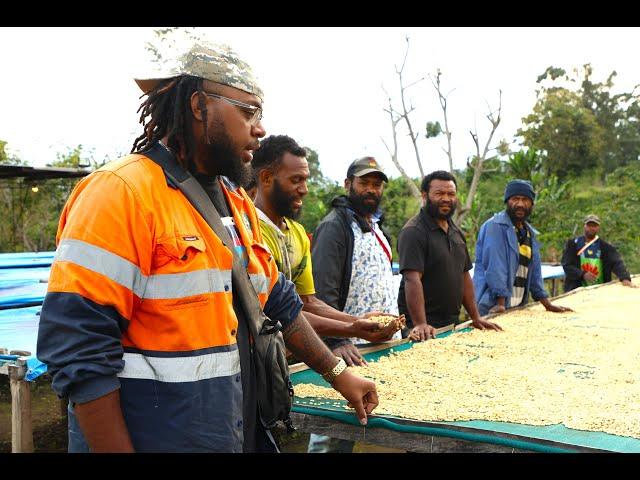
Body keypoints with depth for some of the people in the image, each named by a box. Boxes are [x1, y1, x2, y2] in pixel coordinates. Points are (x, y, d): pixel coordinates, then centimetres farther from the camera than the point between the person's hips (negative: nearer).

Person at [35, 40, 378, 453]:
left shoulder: (237, 202, 8)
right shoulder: (121, 191, -18)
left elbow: (279, 302, 16)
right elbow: (79, 354, -22)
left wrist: (338, 373, 15)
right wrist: (118, 449, -21)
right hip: (155, 438, -8)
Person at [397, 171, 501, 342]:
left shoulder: (456, 232, 13)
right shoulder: (413, 232, -15)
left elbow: (464, 276, 16)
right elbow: (412, 279, -24)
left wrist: (476, 317, 10)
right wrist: (420, 325, -32)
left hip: (453, 321, 8)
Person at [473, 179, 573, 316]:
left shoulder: (529, 232, 14)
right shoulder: (495, 226, -11)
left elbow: (534, 270, 17)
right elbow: (495, 266, -18)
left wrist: (548, 305, 15)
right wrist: (500, 303, -22)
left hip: (519, 306, 7)